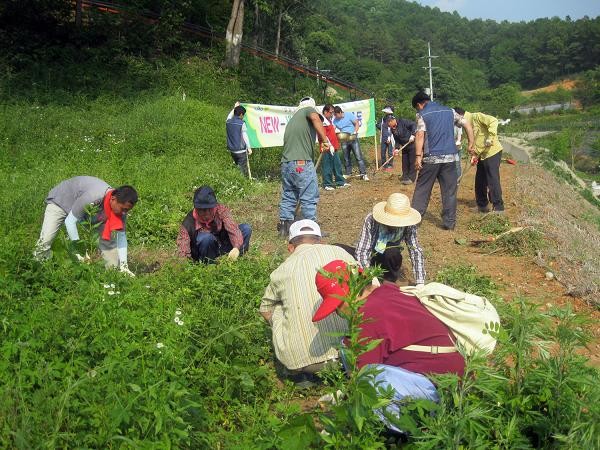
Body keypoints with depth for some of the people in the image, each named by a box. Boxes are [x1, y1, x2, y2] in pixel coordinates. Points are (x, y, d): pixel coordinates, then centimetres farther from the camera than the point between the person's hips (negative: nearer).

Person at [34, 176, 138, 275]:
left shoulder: (120, 207, -25)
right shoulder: (93, 198, -45)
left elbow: (121, 236, -17)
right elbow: (70, 221, -35)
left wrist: (123, 266, -22)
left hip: (89, 210, 5)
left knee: (109, 237, -6)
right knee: (45, 240, -18)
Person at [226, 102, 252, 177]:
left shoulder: (228, 122, 2)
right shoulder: (242, 123, -14)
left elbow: (229, 117, 27)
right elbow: (245, 136, -11)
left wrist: (234, 108, 35)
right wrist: (249, 148, -1)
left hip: (232, 150, 6)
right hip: (241, 150, -6)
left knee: (238, 166, 19)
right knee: (243, 169, 0)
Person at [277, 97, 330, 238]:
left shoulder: (291, 120, 26)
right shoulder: (308, 109, 5)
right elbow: (315, 118, -19)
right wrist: (324, 140, -18)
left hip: (285, 163, 8)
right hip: (302, 164, -8)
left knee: (288, 196, 18)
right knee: (309, 198, 1)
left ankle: (284, 227, 23)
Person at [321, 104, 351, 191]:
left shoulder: (329, 120, 16)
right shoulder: (322, 121, -14)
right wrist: (330, 146, -25)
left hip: (333, 147, 9)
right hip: (327, 148, -9)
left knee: (337, 165, 13)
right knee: (328, 166, -2)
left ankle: (340, 182, 21)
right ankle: (327, 184, 6)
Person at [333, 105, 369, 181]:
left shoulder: (349, 115, -7)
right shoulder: (335, 120, 3)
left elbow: (357, 124, -5)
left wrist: (355, 132, -20)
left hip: (353, 139, -4)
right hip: (344, 141, 4)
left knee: (359, 157, -8)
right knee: (346, 158, 10)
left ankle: (363, 174, -10)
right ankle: (348, 174, 22)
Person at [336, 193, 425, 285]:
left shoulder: (409, 226, -19)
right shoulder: (371, 220, -24)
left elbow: (416, 252, -21)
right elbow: (361, 250, -27)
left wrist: (420, 283, -32)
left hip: (387, 262, 0)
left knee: (392, 251, -36)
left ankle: (389, 282, -9)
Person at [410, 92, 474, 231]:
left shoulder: (422, 115, -1)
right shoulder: (449, 111, 13)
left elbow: (420, 135, -14)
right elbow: (467, 125, 12)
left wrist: (418, 156, -15)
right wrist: (471, 144, 16)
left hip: (431, 158, -3)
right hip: (449, 157, 3)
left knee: (422, 189, 6)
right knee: (449, 191, 7)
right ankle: (449, 222, 10)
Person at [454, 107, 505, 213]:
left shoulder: (476, 116, -12)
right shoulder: (468, 124, 13)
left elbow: (493, 121, -26)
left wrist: (490, 137, -32)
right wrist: (475, 153, -3)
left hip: (492, 152, -9)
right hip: (482, 155, 9)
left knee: (493, 181, -7)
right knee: (480, 181, 14)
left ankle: (498, 208, 0)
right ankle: (482, 206, 26)